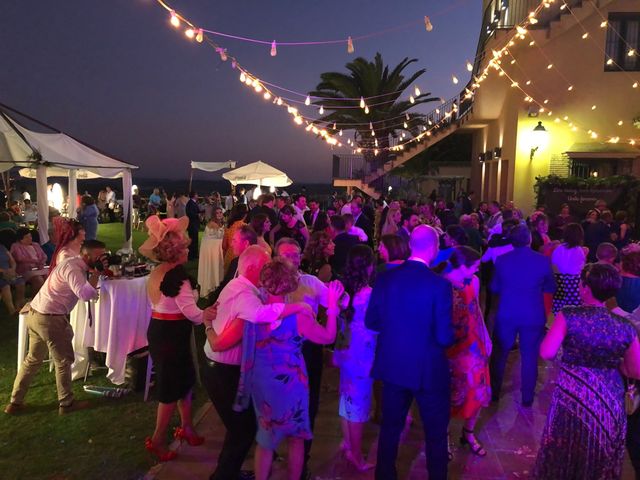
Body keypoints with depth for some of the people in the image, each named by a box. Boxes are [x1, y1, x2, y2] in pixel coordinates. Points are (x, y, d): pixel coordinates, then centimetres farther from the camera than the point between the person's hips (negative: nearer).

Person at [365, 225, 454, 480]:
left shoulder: (385, 278, -8)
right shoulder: (439, 284, -20)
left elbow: (371, 321, -1)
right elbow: (445, 338, -19)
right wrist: (451, 334, 4)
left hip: (392, 365, 4)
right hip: (428, 370, -4)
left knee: (390, 428, 21)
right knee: (436, 432, 17)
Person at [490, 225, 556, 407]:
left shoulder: (502, 260, -8)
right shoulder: (543, 260, -10)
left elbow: (494, 288, 1)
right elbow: (551, 288, 3)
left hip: (506, 315, 1)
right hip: (533, 316, 0)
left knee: (499, 354, 15)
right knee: (529, 356, 13)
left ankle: (494, 392, 26)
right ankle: (527, 397, 23)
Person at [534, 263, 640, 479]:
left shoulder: (569, 316, -16)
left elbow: (546, 353, -21)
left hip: (572, 395, -3)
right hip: (610, 401, 3)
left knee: (564, 453, 20)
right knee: (599, 457, 25)